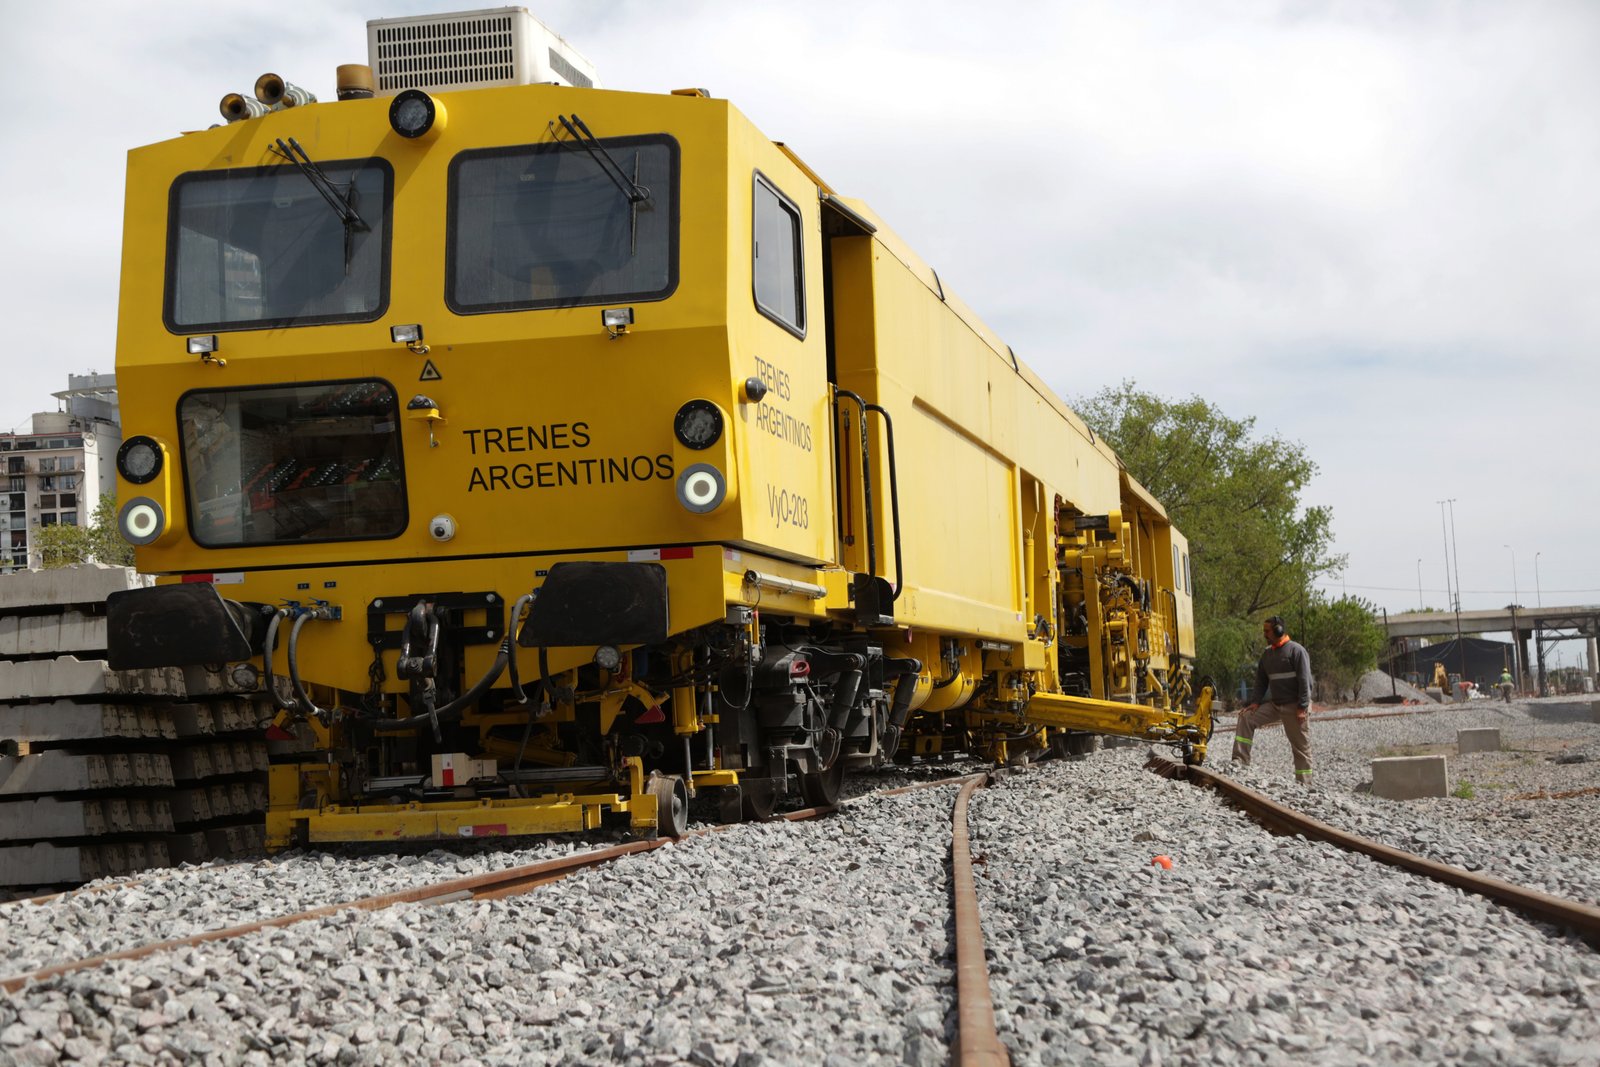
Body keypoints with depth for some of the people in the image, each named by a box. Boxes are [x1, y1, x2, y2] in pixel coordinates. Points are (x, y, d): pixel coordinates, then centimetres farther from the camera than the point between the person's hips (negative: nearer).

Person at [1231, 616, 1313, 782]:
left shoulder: (1296, 650, -10)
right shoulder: (1267, 654, 12)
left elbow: (1305, 681, -14)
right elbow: (1261, 681, 15)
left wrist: (1303, 707, -19)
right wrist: (1255, 702, 0)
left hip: (1294, 706, -7)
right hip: (1274, 704, 7)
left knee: (1301, 745, -1)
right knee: (1246, 717, -6)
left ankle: (1304, 783, 5)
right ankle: (1240, 761, -7)